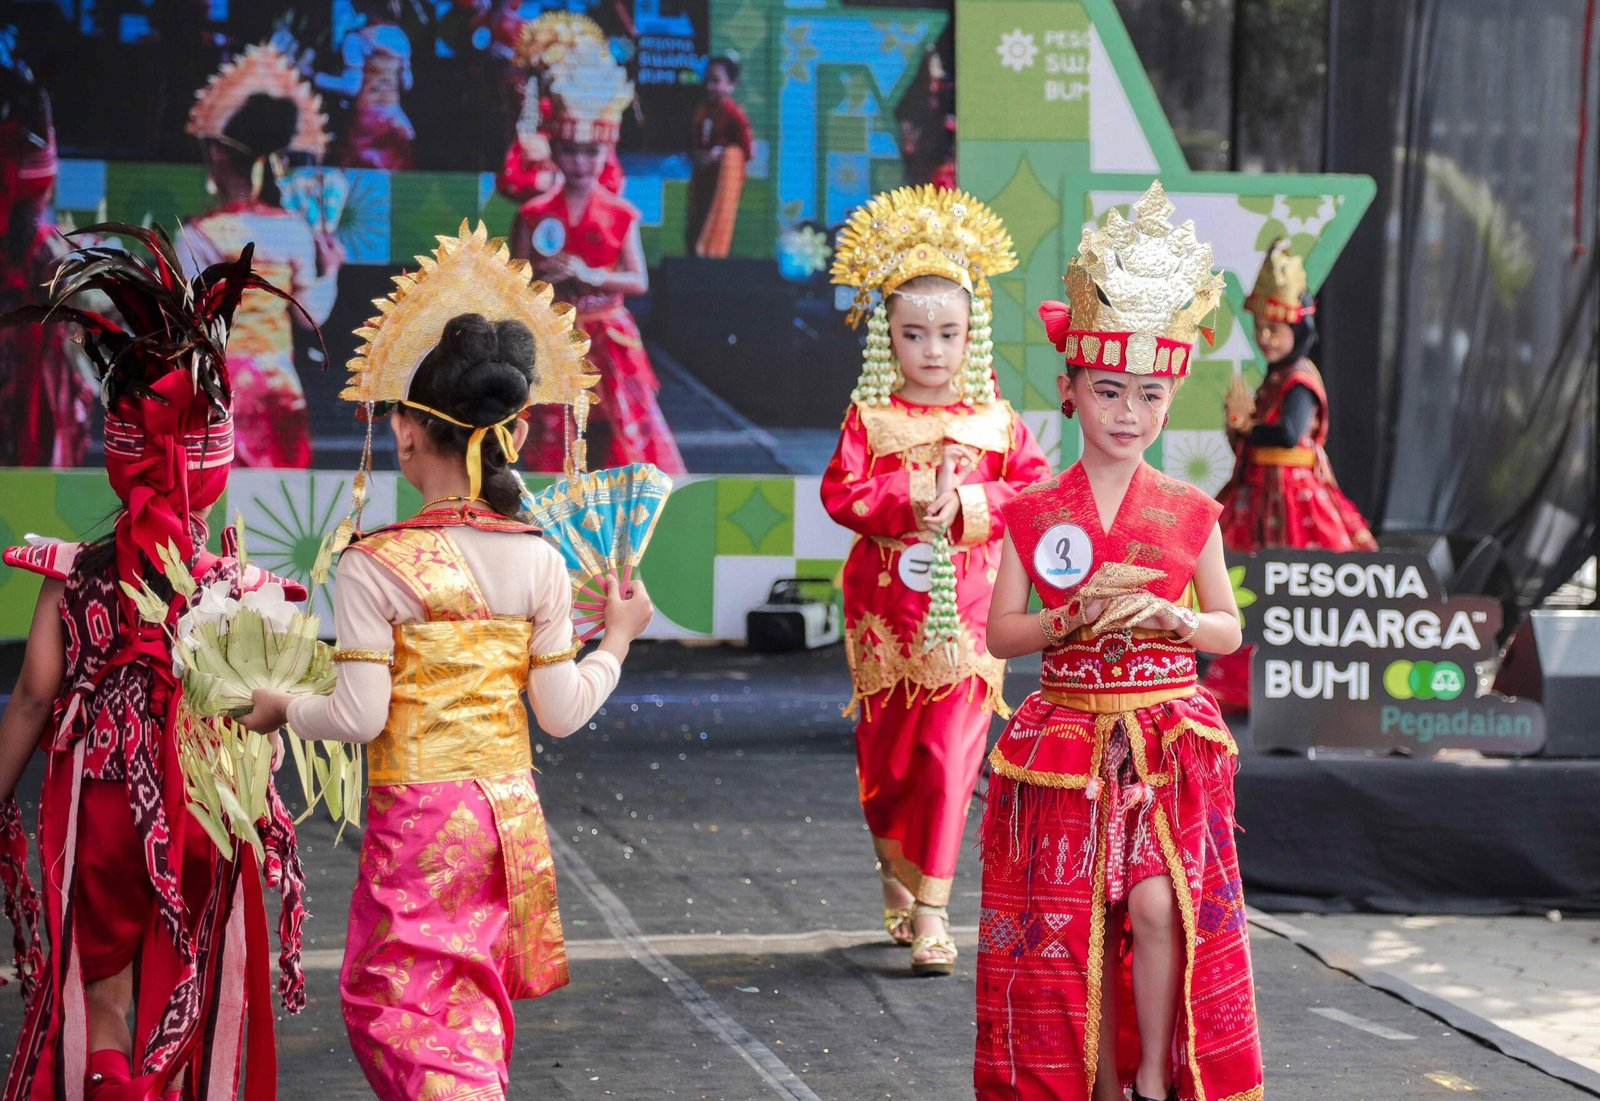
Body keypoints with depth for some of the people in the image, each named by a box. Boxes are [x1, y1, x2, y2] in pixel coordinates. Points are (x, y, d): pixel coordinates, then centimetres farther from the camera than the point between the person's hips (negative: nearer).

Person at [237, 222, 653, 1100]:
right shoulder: (539, 563, -2)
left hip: (417, 816, -5)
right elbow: (562, 711, 1)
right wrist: (616, 641, 18)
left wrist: (283, 709, 6)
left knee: (400, 1006, 1)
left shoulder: (375, 567, -14)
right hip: (509, 808, 5)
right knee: (474, 1009, 20)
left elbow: (360, 716, -13)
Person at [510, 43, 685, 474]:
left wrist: (590, 276, -15)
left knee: (631, 426, -8)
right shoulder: (535, 216, 2)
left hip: (608, 337, 0)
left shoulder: (620, 215, 3)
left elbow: (639, 280, -2)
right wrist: (544, 276, -18)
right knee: (553, 438, 1)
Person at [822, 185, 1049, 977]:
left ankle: (931, 910, -5)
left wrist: (970, 504, -14)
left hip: (965, 613, 0)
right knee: (886, 752, 10)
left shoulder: (995, 422, 3)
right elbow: (839, 492, -8)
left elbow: (1034, 489, 0)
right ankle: (897, 869, 34)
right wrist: (909, 500, -19)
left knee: (948, 757, -7)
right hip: (885, 609, 0)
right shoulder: (870, 420, 0)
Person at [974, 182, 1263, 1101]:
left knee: (1158, 904, -15)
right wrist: (1074, 620, -14)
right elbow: (1001, 632, 3)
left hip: (1169, 736, 0)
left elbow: (1229, 628, 9)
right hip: (1066, 737, 1)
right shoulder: (1034, 515, 2)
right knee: (1077, 921, 1)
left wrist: (1172, 619, -11)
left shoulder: (1189, 515, 4)